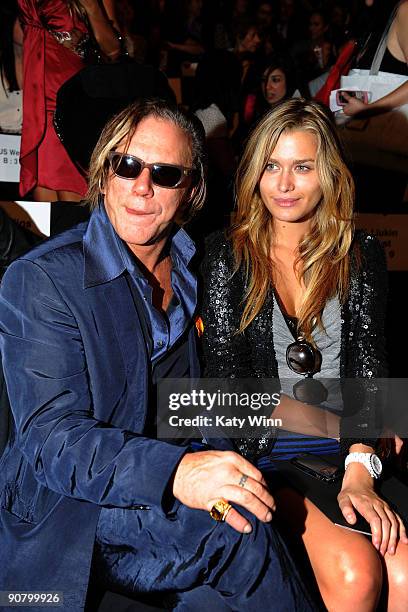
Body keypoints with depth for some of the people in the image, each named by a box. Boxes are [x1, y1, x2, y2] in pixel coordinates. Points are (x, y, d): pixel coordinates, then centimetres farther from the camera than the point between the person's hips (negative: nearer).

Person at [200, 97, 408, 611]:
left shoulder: (361, 256, 8)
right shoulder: (227, 256, 2)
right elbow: (231, 382, -4)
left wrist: (360, 469, -15)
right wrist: (350, 429, -12)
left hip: (350, 453, 2)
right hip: (263, 453, -2)